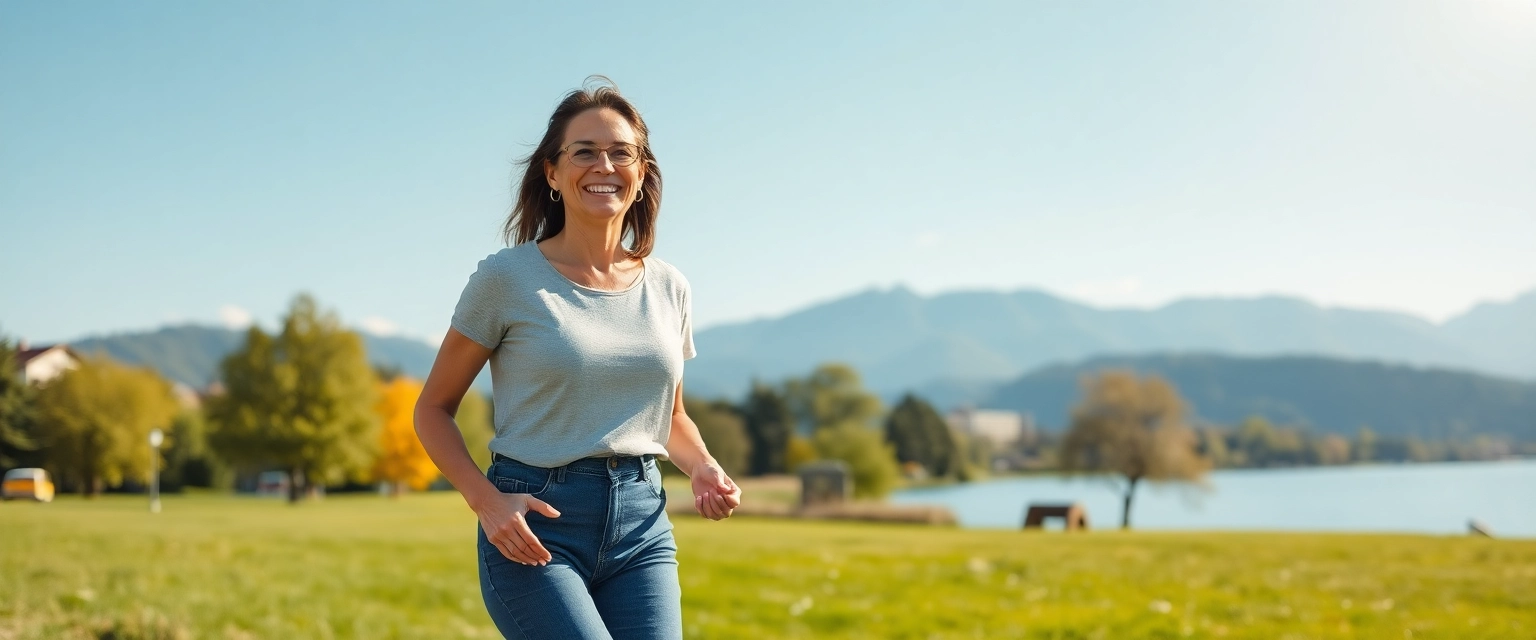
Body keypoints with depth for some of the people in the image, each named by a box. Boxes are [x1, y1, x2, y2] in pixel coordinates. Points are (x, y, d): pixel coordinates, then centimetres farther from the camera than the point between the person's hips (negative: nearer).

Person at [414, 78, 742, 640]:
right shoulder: (507, 278, -4)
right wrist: (486, 500, -13)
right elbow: (433, 409, 2)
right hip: (534, 524, -4)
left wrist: (703, 468, 1)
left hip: (643, 528, 4)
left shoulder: (667, 287, 8)